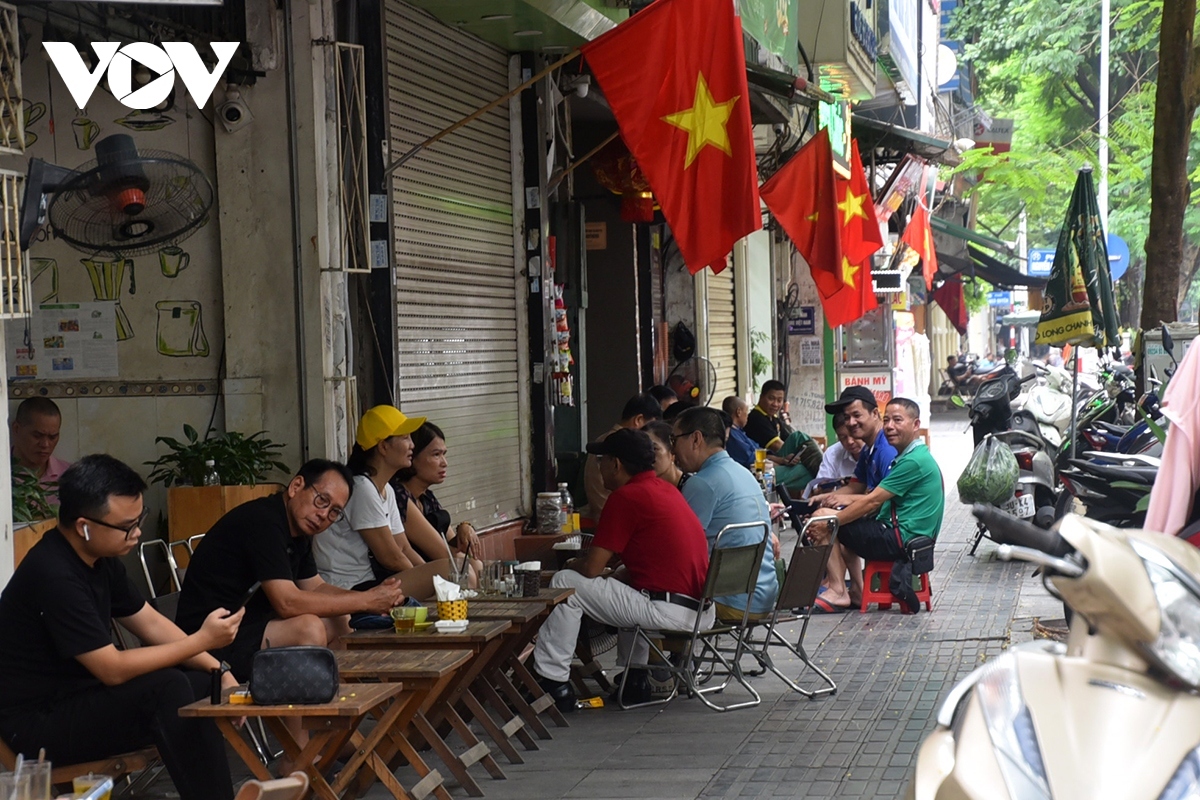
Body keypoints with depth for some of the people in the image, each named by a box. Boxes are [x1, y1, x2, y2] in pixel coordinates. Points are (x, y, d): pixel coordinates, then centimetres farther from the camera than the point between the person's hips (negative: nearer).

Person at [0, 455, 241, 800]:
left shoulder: (100, 557, 2)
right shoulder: (54, 576, -26)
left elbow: (151, 623, 11)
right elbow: (113, 670, -25)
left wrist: (218, 669, 0)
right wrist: (202, 640, -20)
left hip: (79, 690, 10)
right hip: (38, 721, -9)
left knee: (202, 683, 2)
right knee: (167, 689, -24)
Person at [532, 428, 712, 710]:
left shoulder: (626, 497, -10)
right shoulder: (666, 489, 16)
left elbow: (591, 568, -10)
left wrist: (571, 565, 12)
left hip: (668, 612, -9)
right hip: (701, 610, 9)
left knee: (564, 583, -1)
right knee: (626, 585, 38)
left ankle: (552, 682, 3)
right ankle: (635, 678, 32)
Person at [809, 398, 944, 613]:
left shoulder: (914, 461, -17)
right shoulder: (917, 456, 16)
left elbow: (873, 501, -19)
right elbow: (878, 500, 17)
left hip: (900, 540, -11)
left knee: (824, 517, -10)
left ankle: (838, 592, -8)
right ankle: (857, 589, 14)